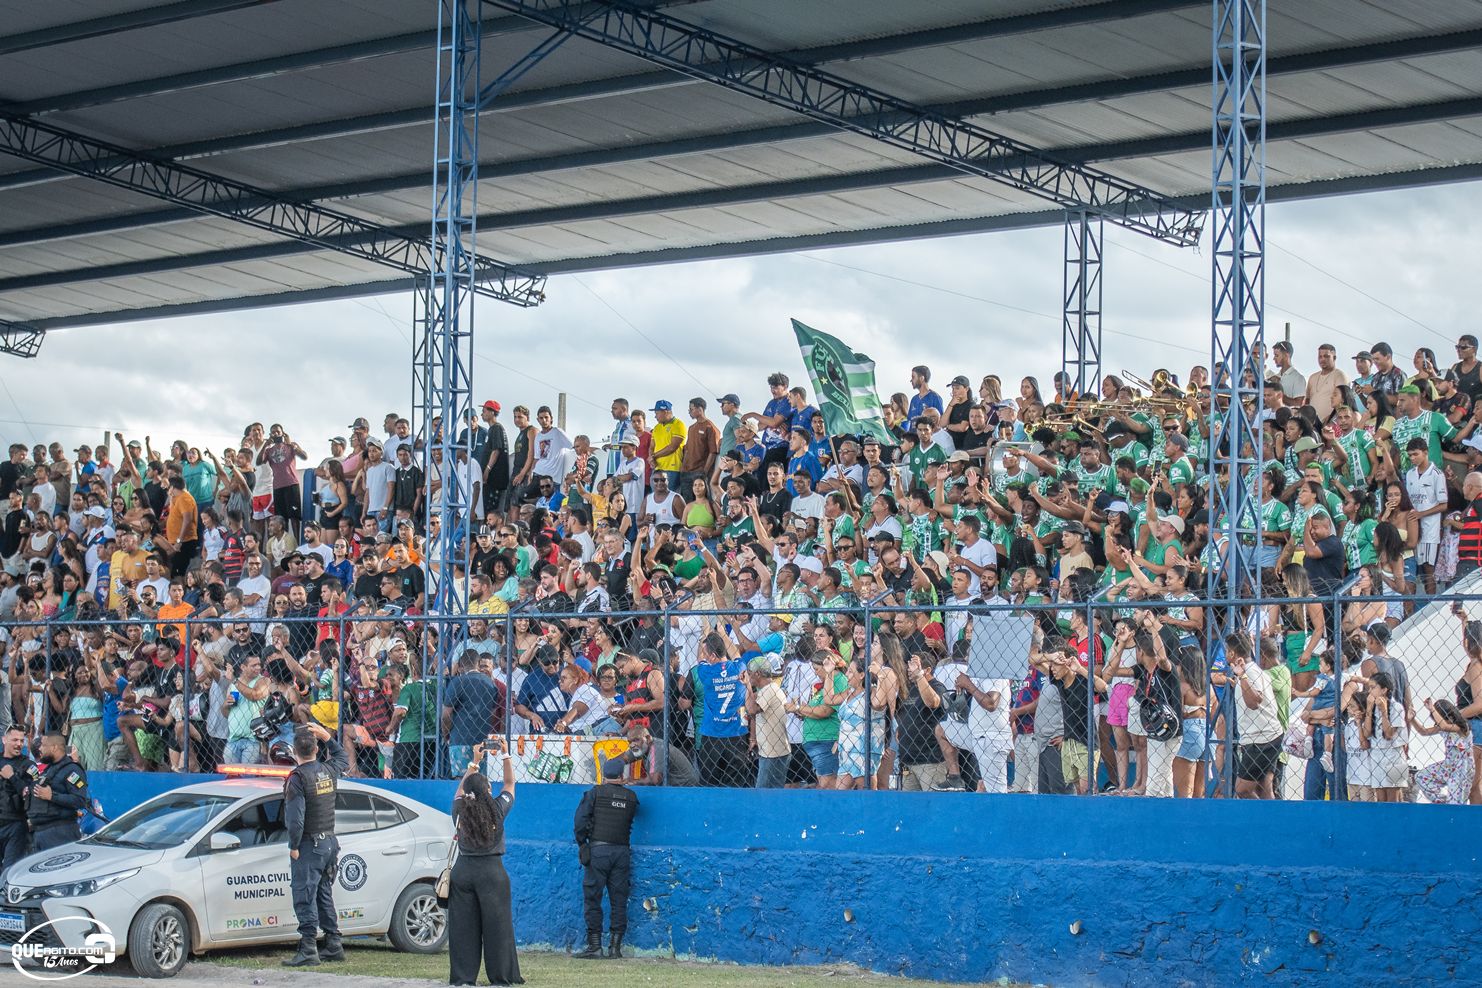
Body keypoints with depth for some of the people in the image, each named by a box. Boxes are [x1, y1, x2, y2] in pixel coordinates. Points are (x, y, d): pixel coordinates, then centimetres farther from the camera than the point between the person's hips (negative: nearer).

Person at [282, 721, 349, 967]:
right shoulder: (329, 771, 4)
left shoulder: (297, 778, -16)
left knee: (305, 898, -6)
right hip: (330, 842, 7)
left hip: (309, 845, -7)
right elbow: (342, 758, 30)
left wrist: (293, 846, -11)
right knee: (324, 896, 16)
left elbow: (295, 819, -22)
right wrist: (327, 737, 21)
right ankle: (333, 946, 19)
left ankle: (308, 950, -10)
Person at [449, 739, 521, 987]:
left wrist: (475, 762, 27)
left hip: (463, 870, 3)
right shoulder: (496, 809, -6)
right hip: (492, 872, -3)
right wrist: (505, 754, 15)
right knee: (496, 924, 0)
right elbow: (510, 783, 10)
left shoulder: (459, 810, 0)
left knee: (463, 925, 4)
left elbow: (462, 788, 21)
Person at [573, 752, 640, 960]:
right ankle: (615, 945, 5)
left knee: (592, 898, 1)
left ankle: (595, 945, -2)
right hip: (622, 851, 3)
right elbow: (632, 819, 13)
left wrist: (582, 843, 5)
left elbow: (581, 820, -5)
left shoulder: (595, 793, -1)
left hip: (598, 849, -3)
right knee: (619, 899, 6)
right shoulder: (631, 797, 7)